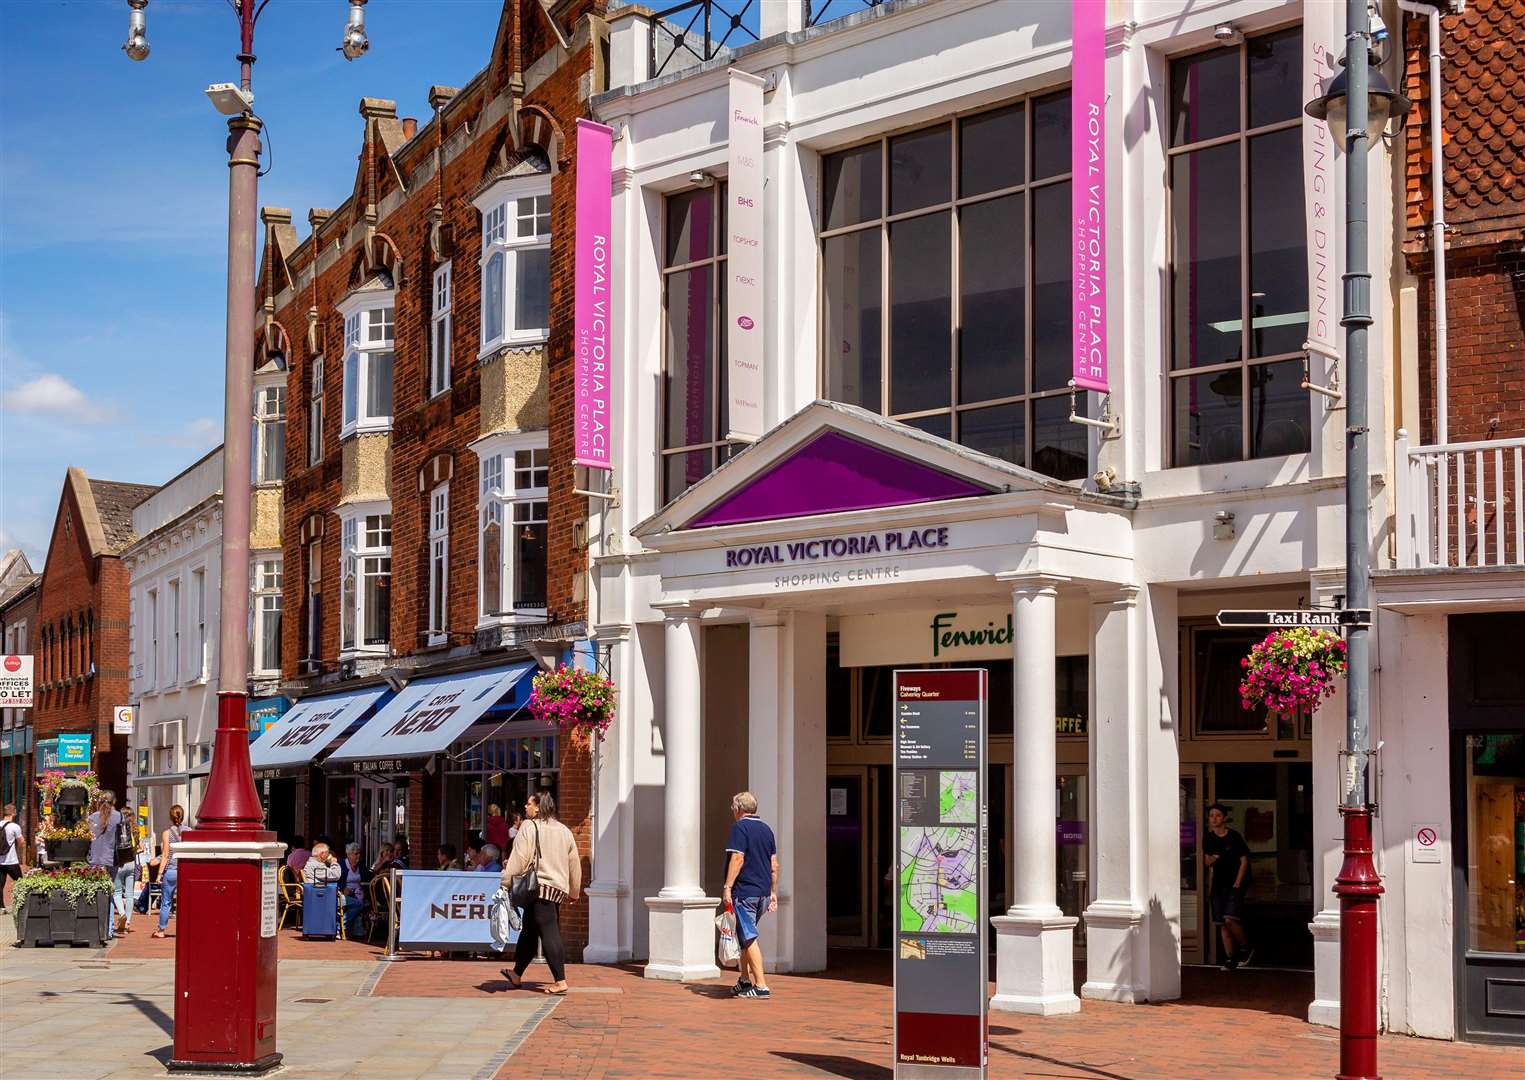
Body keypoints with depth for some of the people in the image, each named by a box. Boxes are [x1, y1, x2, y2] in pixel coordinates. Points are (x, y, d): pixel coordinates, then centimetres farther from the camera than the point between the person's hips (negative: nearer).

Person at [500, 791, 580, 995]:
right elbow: (574, 863, 17)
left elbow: (518, 859, -10)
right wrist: (574, 892, 26)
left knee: (549, 934, -9)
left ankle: (560, 981, -13)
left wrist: (506, 884, -4)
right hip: (558, 889, 7)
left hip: (539, 887, -7)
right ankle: (517, 975, 30)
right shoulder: (564, 831, 13)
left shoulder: (529, 828, -6)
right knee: (529, 931, 18)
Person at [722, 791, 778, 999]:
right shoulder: (766, 829, 14)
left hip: (744, 891, -8)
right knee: (746, 936, 20)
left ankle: (761, 985, -12)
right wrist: (773, 892, 20)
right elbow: (774, 865, 15)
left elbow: (737, 859, -17)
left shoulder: (740, 828, -8)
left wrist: (727, 887, -18)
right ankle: (745, 981, 24)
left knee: (749, 938, -7)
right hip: (763, 892, 8)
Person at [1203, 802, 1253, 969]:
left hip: (1234, 884, -5)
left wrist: (1238, 883, -11)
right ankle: (1230, 959, 11)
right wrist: (1211, 859, -8)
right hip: (1218, 884, 5)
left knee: (1230, 920, -18)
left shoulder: (1234, 836, -8)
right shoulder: (1208, 838, 7)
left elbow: (1244, 860, -5)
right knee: (1221, 924, 3)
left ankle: (1246, 948, 4)